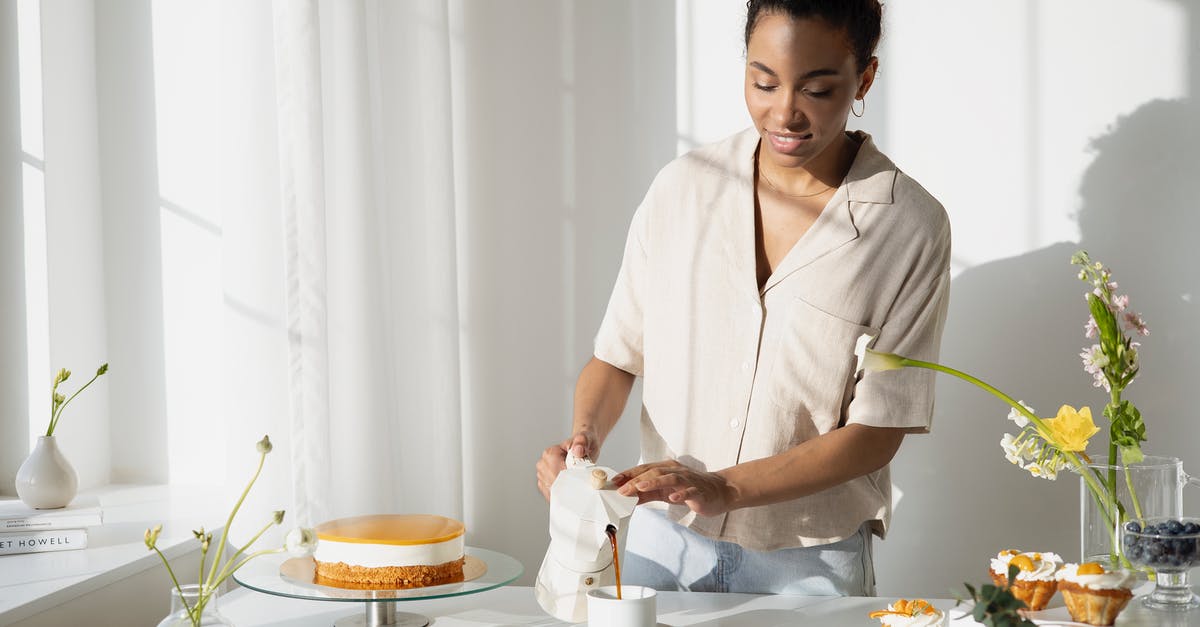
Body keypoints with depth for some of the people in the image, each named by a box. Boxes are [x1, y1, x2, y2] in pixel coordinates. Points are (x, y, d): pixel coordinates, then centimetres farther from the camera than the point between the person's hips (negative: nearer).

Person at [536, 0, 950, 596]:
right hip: (662, 540, 3)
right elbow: (617, 354, 2)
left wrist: (723, 487, -23)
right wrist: (585, 437, -18)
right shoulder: (683, 187, -4)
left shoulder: (912, 227, -13)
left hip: (807, 563, -2)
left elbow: (878, 432, -13)